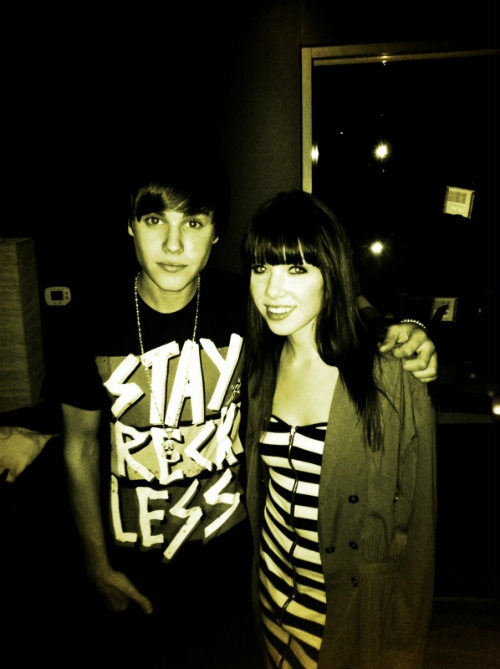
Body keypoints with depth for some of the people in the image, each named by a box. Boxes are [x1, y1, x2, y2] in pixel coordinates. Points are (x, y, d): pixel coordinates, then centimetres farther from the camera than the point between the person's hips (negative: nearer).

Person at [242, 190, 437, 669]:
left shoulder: (393, 378, -22)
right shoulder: (263, 367, -5)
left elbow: (417, 521, -12)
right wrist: (265, 581, 11)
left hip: (355, 603, -4)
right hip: (276, 590, 5)